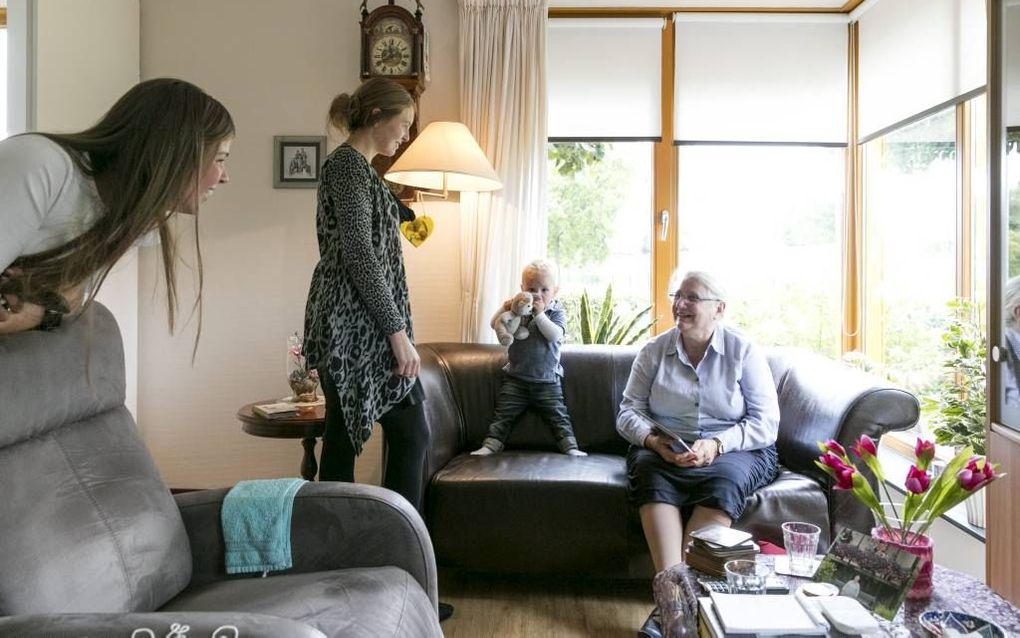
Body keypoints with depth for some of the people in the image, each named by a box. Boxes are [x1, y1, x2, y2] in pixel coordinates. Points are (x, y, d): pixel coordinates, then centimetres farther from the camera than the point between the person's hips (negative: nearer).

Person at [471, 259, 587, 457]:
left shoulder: (557, 312, -3)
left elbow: (554, 335, -21)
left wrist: (540, 314, -27)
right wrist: (505, 308, -24)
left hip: (547, 381, -1)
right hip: (516, 378, 1)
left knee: (558, 416, 2)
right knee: (503, 414, 2)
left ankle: (570, 448, 8)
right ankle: (490, 445, 6)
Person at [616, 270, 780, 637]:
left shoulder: (744, 351, -1)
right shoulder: (655, 350, 5)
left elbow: (765, 422, -6)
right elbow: (629, 411, 3)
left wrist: (716, 444, -22)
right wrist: (654, 440, -19)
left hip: (734, 451, -1)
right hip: (663, 450, 2)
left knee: (723, 482, -35)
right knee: (651, 477, -33)